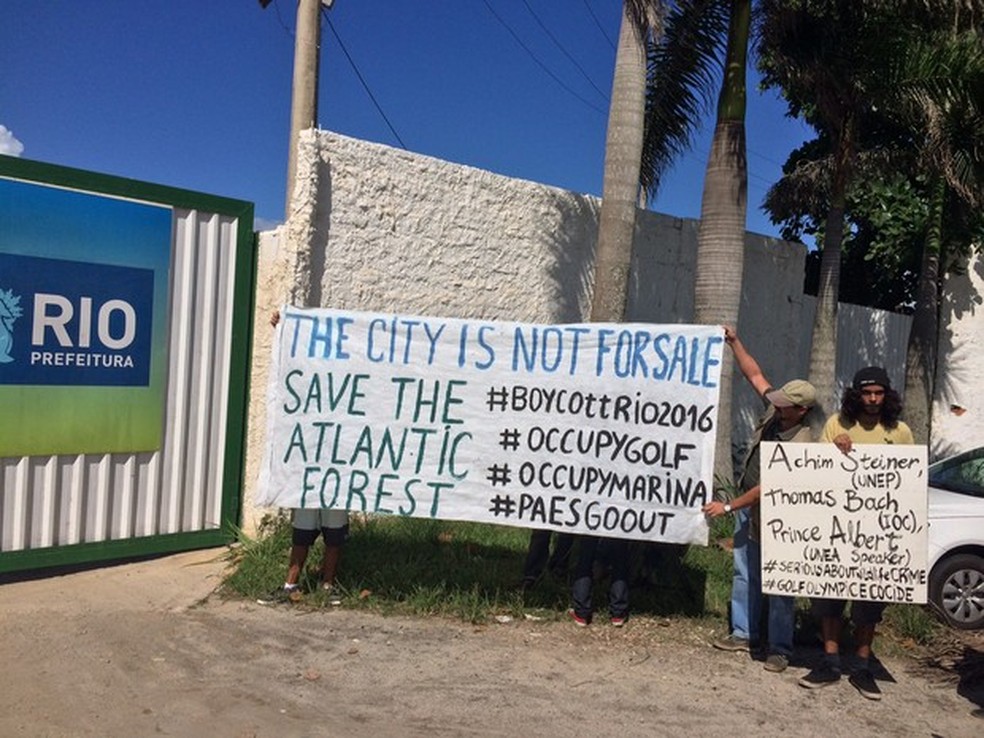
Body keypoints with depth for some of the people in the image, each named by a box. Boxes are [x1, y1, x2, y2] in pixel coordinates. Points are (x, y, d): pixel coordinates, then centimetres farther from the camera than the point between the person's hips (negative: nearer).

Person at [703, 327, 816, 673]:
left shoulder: (801, 444, -27)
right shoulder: (775, 411, -5)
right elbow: (754, 374, 5)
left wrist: (728, 506, -22)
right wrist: (734, 342, -2)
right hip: (747, 507, 8)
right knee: (745, 574, 15)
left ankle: (780, 648, 13)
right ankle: (743, 633, 27)